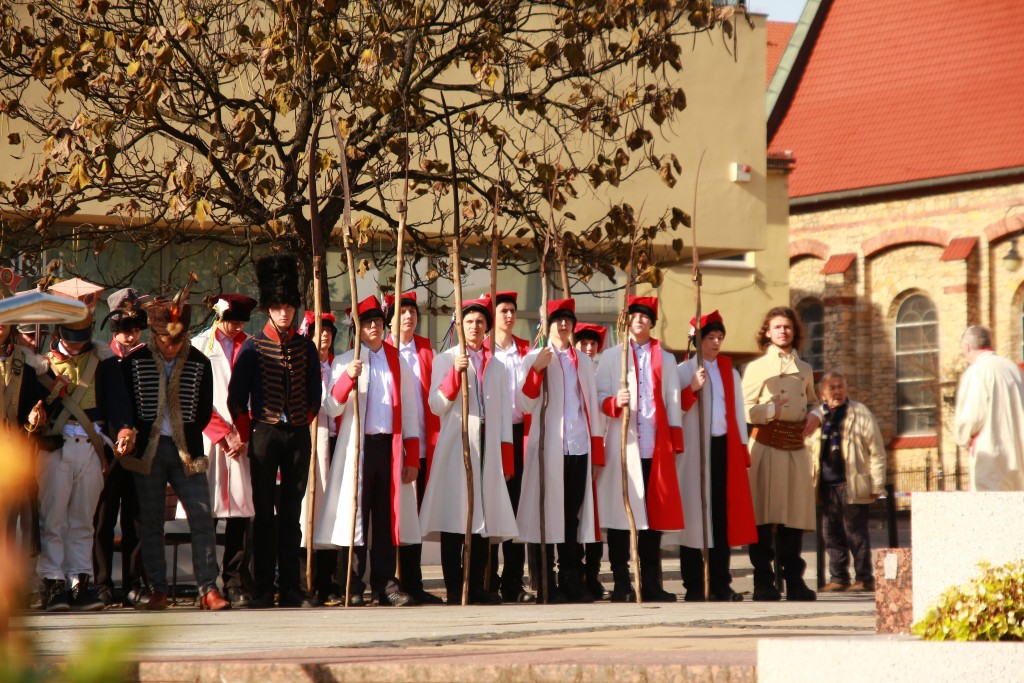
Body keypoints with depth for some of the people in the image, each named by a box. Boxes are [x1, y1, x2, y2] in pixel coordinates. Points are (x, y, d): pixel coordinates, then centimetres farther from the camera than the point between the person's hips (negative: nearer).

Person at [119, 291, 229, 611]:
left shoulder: (199, 363, 5)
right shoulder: (134, 362, 2)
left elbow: (204, 411, 10)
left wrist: (187, 438, 3)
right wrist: (133, 440, 2)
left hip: (187, 451, 0)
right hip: (148, 451, 0)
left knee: (202, 518, -9)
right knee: (151, 522, 2)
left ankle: (208, 589, -7)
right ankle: (158, 591, 7)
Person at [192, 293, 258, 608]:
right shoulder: (199, 346, 6)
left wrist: (242, 434, -3)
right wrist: (224, 434, -6)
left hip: (242, 440, 2)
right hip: (207, 439, -2)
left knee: (242, 511, -4)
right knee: (205, 511, -6)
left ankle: (237, 583, -3)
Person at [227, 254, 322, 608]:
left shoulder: (306, 348, 9)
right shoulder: (253, 348, -1)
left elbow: (315, 393, 17)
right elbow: (236, 397, 1)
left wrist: (303, 423, 9)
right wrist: (247, 435, 0)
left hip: (298, 436, 3)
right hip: (265, 433, -3)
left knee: (292, 514, 5)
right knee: (264, 515, -1)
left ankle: (290, 589, 8)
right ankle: (263, 590, 1)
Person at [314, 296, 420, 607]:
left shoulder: (398, 363, 16)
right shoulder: (344, 362, 8)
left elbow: (409, 412, 15)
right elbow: (332, 409, -3)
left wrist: (412, 457, 7)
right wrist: (347, 377, -20)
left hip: (391, 446, 2)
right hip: (357, 446, -2)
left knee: (387, 515, 1)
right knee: (356, 513, -5)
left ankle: (385, 583, 7)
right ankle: (353, 588, -2)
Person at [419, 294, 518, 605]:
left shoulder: (496, 366, 19)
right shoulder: (445, 360, 8)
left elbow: (504, 412, 16)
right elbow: (436, 406, -3)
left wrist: (506, 456, 8)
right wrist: (455, 374, -17)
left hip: (487, 446, 4)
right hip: (455, 446, -4)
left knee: (484, 513, 1)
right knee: (455, 513, -8)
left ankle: (476, 586, 5)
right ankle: (454, 588, -7)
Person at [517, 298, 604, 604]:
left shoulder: (583, 362, 18)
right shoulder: (535, 358, 6)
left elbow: (592, 406, 17)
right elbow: (526, 405, -4)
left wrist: (597, 453, 11)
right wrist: (536, 370, -18)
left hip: (579, 447, 4)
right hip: (548, 448, -4)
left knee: (574, 513, 3)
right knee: (548, 513, -4)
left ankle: (571, 581, 8)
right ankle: (547, 585, -1)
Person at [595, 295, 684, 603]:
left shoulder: (665, 360, 19)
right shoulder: (611, 357, 13)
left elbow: (673, 402, 14)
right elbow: (599, 396, 6)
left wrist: (675, 442, 4)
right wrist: (614, 402, -16)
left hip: (655, 446, 2)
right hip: (622, 445, -2)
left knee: (655, 511, 0)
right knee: (620, 509, -5)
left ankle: (651, 583, 4)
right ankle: (621, 584, -1)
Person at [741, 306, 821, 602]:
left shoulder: (804, 370, 19)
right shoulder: (757, 368, 6)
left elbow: (812, 401, 28)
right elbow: (742, 409, 0)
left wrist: (814, 415, 8)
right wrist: (771, 410, -9)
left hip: (796, 448, 4)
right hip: (766, 444, -4)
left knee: (796, 515, 3)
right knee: (763, 516, -7)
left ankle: (794, 581, 8)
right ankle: (763, 582, -5)